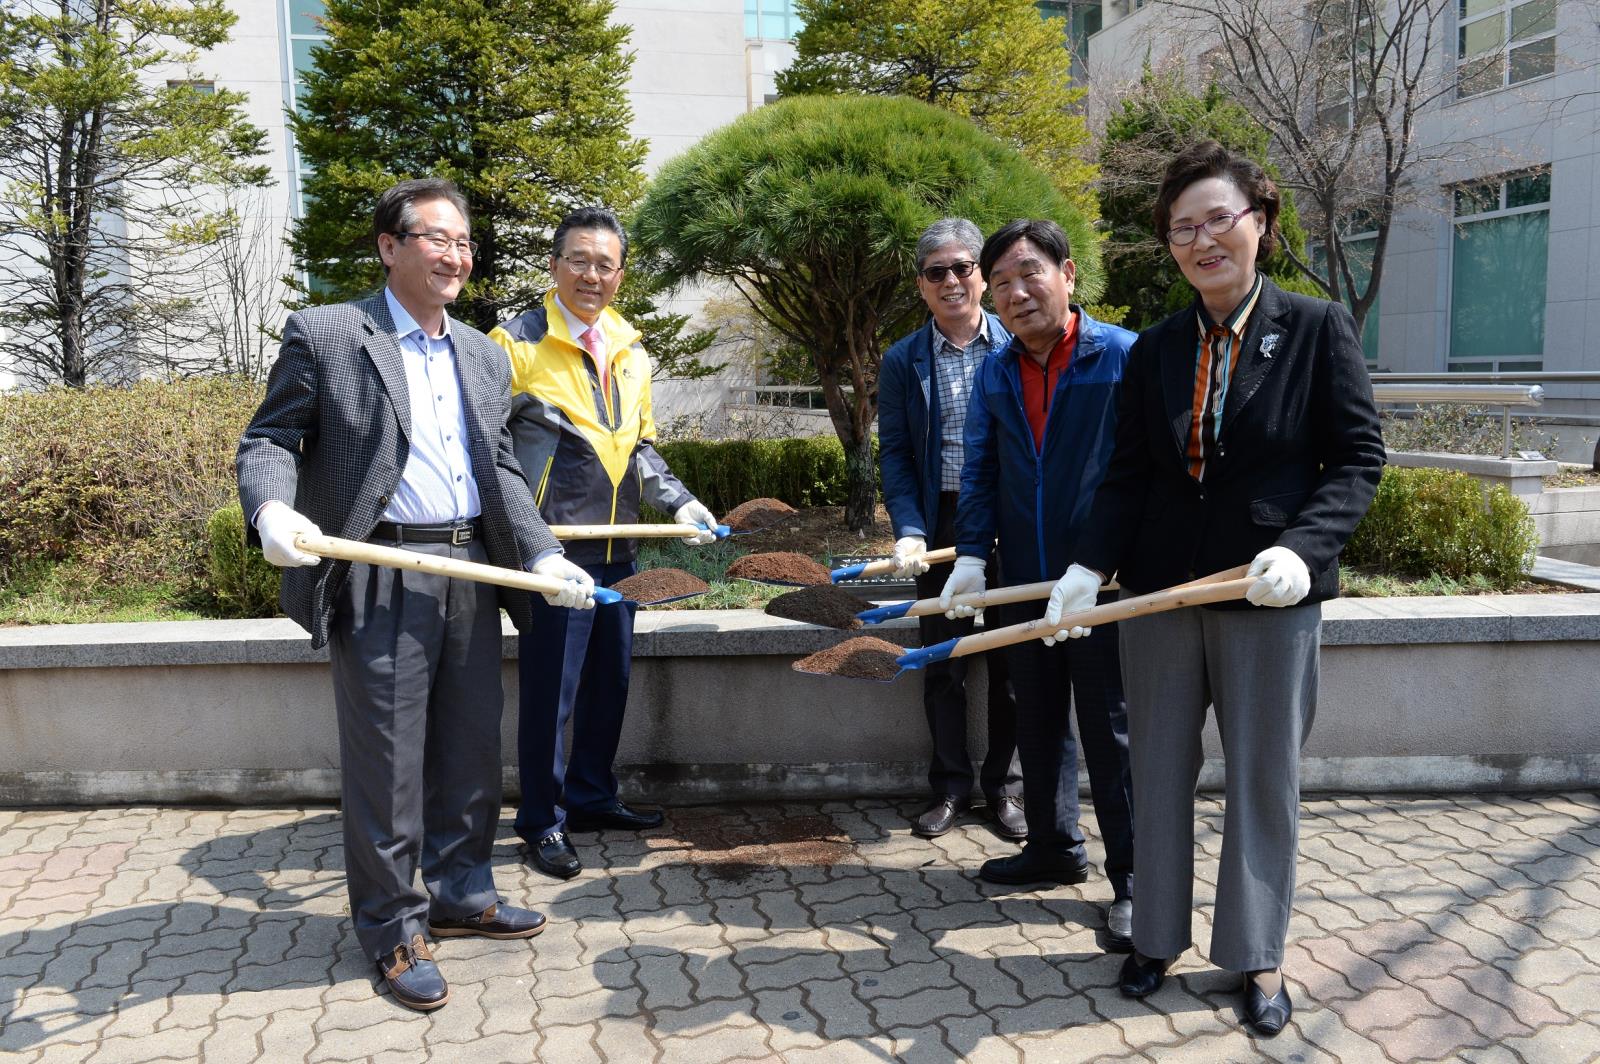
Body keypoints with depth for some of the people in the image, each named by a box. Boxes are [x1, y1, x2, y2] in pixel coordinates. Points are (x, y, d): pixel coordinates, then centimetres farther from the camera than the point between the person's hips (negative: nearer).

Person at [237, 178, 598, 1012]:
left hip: (473, 571, 6)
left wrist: (542, 553, 4)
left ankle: (460, 893, 32)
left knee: (470, 747, 14)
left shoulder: (483, 357, 16)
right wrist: (272, 508, -24)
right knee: (387, 758, 1)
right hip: (380, 580, -6)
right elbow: (270, 438, -3)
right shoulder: (325, 335, -1)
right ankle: (391, 926, 17)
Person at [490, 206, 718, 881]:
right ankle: (543, 821, 17)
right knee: (550, 691, 1)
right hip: (555, 547, -7)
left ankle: (592, 798, 33)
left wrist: (678, 501, 7)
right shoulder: (516, 343, -6)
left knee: (610, 679, 16)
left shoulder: (630, 350, 14)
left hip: (616, 548, 7)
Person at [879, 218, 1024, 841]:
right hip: (941, 526, 1)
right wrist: (908, 531, -12)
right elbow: (894, 453, 1)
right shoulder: (903, 362, 3)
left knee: (1011, 662, 9)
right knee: (942, 665, 8)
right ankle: (950, 787, 22)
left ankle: (1004, 786, 24)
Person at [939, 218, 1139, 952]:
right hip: (1025, 584, 6)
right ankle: (1054, 848, 34)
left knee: (1112, 733, 2)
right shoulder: (994, 376, 8)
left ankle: (1132, 882, 14)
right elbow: (980, 474, 10)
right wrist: (972, 554, -3)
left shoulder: (1124, 357, -9)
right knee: (1038, 725, 17)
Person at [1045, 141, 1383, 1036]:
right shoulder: (1157, 348, 6)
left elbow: (1359, 457, -5)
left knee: (1264, 780, 9)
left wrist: (1302, 546, -20)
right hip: (1160, 591, 3)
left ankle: (1259, 955, 28)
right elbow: (1130, 475, 5)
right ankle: (1158, 935, 31)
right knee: (1159, 774, 13)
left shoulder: (1319, 327, -3)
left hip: (1269, 597, -3)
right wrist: (1089, 568, -8)